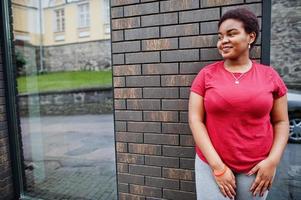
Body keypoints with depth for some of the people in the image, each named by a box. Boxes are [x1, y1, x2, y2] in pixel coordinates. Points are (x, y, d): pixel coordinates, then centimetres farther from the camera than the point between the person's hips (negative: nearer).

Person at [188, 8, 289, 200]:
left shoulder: (270, 76, 0)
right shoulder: (206, 74, -5)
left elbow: (281, 122, 5)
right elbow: (195, 120, -9)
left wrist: (273, 161, -7)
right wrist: (217, 166, -12)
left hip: (256, 168, 2)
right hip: (212, 165, -1)